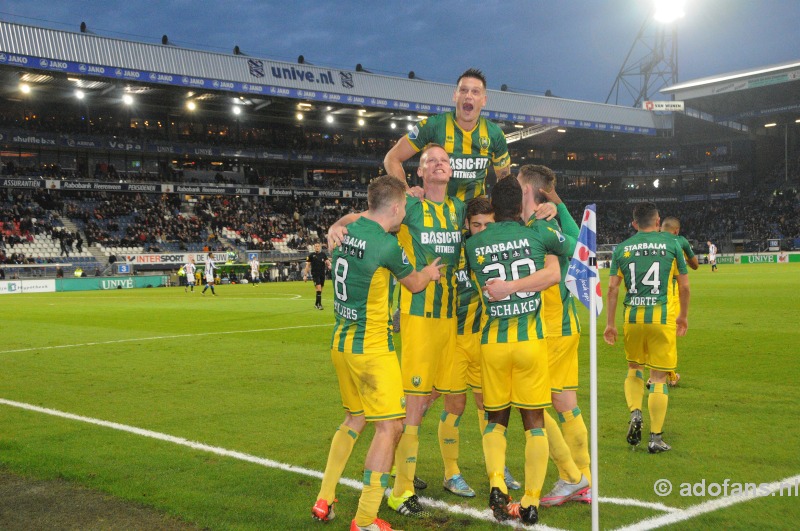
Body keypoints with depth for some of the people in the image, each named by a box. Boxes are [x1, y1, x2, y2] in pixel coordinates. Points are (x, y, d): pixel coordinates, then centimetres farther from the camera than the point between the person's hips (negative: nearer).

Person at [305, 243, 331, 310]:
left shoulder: (323, 255, 7)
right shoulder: (311, 255, -1)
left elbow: (327, 261, -4)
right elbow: (307, 265, 1)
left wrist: (329, 265, -28)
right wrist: (305, 275, -2)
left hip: (322, 274, 4)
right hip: (315, 274, -4)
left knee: (320, 290, 12)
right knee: (318, 288, -17)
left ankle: (316, 304, 27)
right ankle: (319, 304, -15)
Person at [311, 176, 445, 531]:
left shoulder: (347, 231, 2)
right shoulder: (388, 245, -17)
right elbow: (413, 283, 2)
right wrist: (430, 271, 22)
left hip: (340, 341, 9)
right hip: (371, 347, -8)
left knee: (355, 419, 22)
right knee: (390, 426, -1)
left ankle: (324, 501, 26)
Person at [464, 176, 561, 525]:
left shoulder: (473, 245, 1)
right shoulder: (537, 235, -1)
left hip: (492, 342, 1)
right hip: (531, 340, -1)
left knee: (496, 418, 17)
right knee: (534, 421, 9)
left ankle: (496, 483, -4)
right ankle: (531, 503, 9)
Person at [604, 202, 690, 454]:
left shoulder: (621, 248, 5)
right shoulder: (671, 244, 2)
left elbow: (613, 287, 1)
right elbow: (684, 285, 6)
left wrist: (610, 323, 7)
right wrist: (683, 316, 19)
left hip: (632, 317, 2)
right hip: (662, 317, -2)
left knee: (634, 369, 22)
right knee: (658, 378, 5)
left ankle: (635, 413, -1)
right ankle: (656, 438, 8)